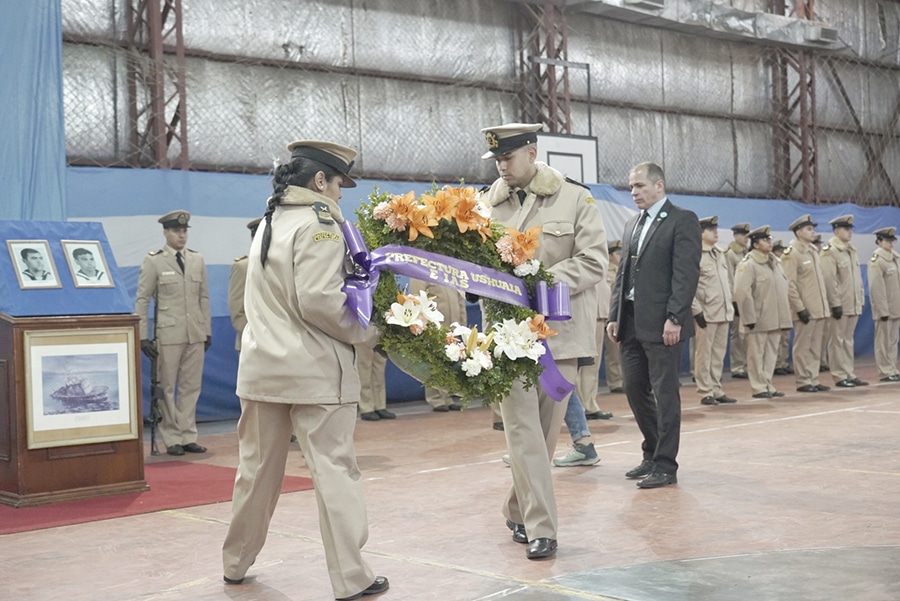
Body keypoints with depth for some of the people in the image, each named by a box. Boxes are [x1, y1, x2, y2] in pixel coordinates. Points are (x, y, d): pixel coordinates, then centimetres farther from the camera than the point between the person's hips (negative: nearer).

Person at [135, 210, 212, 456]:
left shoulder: (197, 259, 10)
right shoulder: (153, 261, -1)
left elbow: (204, 298, 11)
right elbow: (142, 300, -3)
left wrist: (208, 331, 8)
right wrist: (143, 337, -8)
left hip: (195, 334, 3)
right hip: (168, 334, -3)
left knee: (191, 387, 6)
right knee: (167, 389, 3)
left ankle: (188, 437, 13)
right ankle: (172, 439, 10)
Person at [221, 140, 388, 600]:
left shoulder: (270, 221, 15)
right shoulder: (318, 222, -11)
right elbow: (318, 300, -20)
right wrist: (368, 333, -8)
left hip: (262, 365, 8)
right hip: (314, 370, -8)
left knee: (257, 468, 17)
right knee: (335, 470, -2)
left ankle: (236, 562, 28)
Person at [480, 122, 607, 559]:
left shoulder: (575, 199, 1)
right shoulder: (488, 204, 5)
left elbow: (593, 263, -6)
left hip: (559, 330, 0)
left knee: (547, 429, 9)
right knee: (522, 429, -6)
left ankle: (518, 510, 26)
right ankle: (541, 527, -2)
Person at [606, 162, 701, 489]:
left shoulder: (682, 220, -5)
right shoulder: (632, 224, 18)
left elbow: (687, 274, -13)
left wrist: (674, 318, -19)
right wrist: (614, 316, 10)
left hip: (661, 324, -7)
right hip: (631, 323, 8)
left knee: (665, 393, -1)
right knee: (635, 389, 11)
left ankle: (665, 465, 6)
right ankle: (653, 453, 26)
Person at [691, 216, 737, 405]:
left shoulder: (720, 254, 16)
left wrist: (730, 302, 15)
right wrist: (697, 311, -16)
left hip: (724, 313, 7)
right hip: (706, 314, -7)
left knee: (719, 354, 9)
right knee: (704, 354, -2)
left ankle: (716, 390, 16)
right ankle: (706, 393, 3)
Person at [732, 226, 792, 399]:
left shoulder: (775, 263, 16)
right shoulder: (747, 265, -10)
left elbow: (783, 289, 19)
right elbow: (742, 293, -17)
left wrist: (786, 313, 14)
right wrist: (750, 318, -18)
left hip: (775, 319, 8)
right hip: (758, 320, -8)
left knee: (771, 353, 11)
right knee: (757, 354, 0)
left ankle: (768, 385, 18)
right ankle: (759, 387, 7)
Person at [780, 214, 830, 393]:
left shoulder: (813, 251, 15)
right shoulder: (791, 254, -10)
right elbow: (789, 285, -15)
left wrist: (826, 303, 15)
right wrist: (800, 308, -18)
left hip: (819, 309, 8)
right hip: (805, 310, -8)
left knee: (816, 347, 10)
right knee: (803, 347, -2)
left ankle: (813, 379, 15)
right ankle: (803, 381, 4)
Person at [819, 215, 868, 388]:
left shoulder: (852, 250, 15)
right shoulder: (829, 251, -10)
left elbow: (858, 277, 18)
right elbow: (829, 280, -15)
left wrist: (861, 300, 13)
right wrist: (835, 304, -18)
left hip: (853, 305, 8)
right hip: (839, 306, -8)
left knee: (848, 340, 11)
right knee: (837, 340, -1)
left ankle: (849, 374, 15)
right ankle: (840, 376, 2)